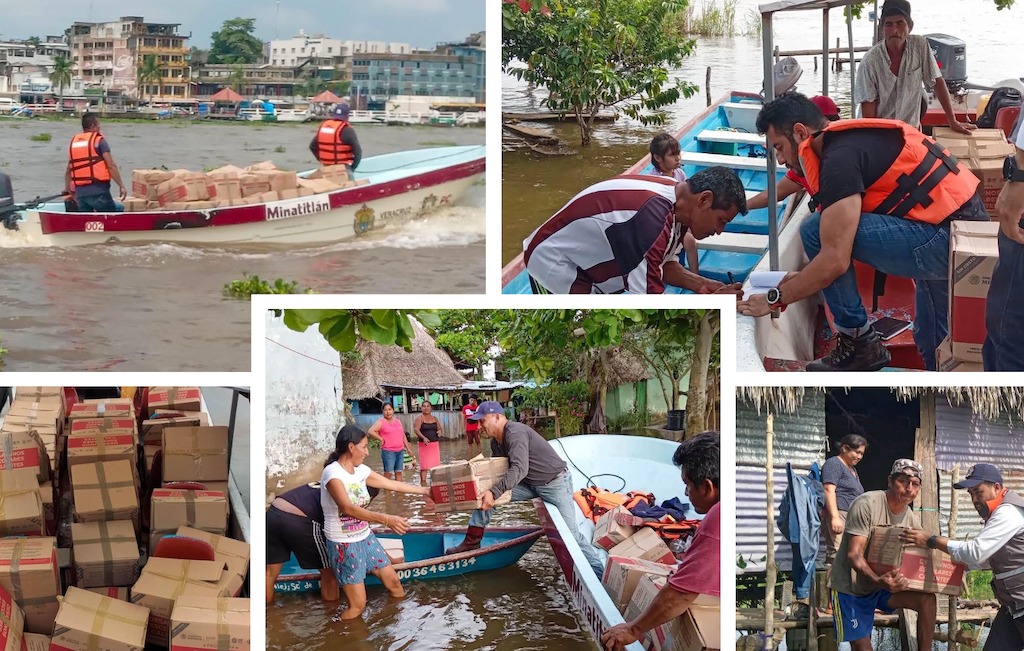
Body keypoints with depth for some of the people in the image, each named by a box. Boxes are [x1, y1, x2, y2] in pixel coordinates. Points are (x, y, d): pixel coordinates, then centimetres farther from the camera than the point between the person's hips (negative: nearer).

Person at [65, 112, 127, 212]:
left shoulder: (73, 142, 15)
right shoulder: (99, 140, -3)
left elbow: (68, 171, 20)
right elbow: (111, 166, -10)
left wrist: (69, 191, 30)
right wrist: (122, 186, -6)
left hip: (80, 192, 6)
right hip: (98, 190, -6)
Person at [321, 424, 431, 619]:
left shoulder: (360, 470, 1)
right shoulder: (332, 473, -23)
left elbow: (392, 484, 15)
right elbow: (348, 508, -36)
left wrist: (425, 490, 21)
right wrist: (386, 519, -46)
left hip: (365, 538, 8)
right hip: (344, 544, -8)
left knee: (393, 581, 14)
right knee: (357, 605, -7)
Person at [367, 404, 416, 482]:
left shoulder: (398, 421, 16)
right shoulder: (381, 422, -4)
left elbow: (403, 436, 22)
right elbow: (371, 432, -17)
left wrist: (408, 448, 19)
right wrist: (381, 439, -13)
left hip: (400, 451, 6)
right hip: (388, 451, -6)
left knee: (399, 472, 8)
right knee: (388, 473, -10)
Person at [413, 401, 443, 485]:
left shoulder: (434, 418, 13)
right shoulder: (419, 418, -3)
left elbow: (439, 428, 20)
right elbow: (416, 429, -15)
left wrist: (440, 431, -6)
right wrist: (423, 437, -30)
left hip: (435, 444, 5)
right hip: (425, 444, -5)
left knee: (436, 464, 6)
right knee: (424, 465, -7)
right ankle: (423, 482, -6)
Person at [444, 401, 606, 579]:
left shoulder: (515, 433, -26)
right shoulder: (496, 442, 5)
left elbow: (519, 469, -38)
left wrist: (493, 492, -45)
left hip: (555, 482, -9)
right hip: (530, 484, 9)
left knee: (570, 532, -12)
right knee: (483, 493, -2)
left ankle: (599, 572, -2)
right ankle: (472, 541, 2)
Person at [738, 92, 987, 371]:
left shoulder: (840, 157, -14)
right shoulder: (852, 138, 15)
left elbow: (835, 260, -20)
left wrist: (775, 298, -9)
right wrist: (809, 278, 22)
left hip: (946, 239, -10)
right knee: (932, 343, 24)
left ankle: (858, 342, -1)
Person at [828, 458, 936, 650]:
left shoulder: (913, 520, -1)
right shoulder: (866, 505, -21)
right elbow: (854, 554, -27)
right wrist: (878, 580, -43)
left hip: (885, 582, 5)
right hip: (850, 586, -5)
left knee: (927, 599, -17)